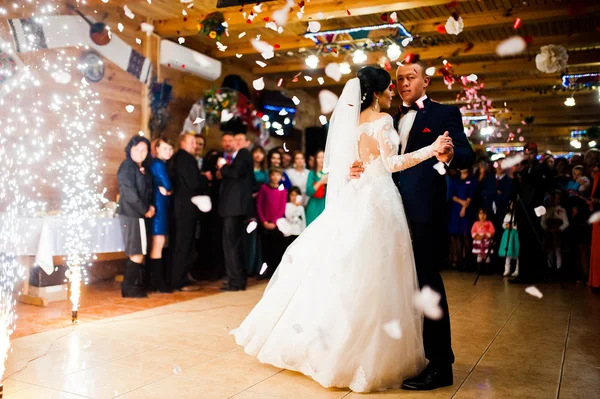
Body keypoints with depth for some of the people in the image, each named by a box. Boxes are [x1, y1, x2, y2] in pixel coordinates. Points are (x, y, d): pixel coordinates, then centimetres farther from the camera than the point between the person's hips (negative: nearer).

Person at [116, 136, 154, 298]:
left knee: (138, 253, 10)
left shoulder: (144, 168, 15)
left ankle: (137, 285, 18)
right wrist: (145, 210, -9)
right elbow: (130, 194, -15)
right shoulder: (127, 167, -9)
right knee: (137, 253, -6)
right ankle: (129, 288, 3)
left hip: (140, 215, 8)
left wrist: (151, 206, -2)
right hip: (131, 214, -8)